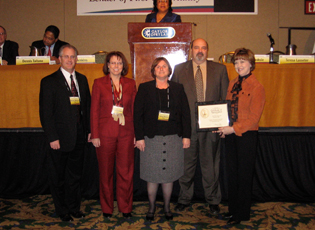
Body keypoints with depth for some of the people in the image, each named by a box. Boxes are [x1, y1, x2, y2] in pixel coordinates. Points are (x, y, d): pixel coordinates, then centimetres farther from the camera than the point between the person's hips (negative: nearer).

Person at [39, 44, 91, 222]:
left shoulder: (82, 79, 9)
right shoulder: (49, 82, -7)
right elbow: (46, 112, -10)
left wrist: (89, 130, 5)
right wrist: (52, 137, -15)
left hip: (79, 136, 4)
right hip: (61, 137, -4)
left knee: (75, 174, 16)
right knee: (59, 177, 11)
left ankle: (74, 207, 33)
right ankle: (62, 211, 28)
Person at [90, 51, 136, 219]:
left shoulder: (130, 84, 8)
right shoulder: (99, 83, 3)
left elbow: (134, 110, 8)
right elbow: (94, 111, 0)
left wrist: (136, 134, 3)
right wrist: (95, 135, -6)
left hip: (126, 134, 1)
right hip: (105, 133, -1)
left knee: (126, 172, 5)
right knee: (106, 172, 9)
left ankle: (126, 208, 20)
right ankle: (107, 208, 23)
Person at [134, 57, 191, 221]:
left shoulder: (178, 89, 9)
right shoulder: (145, 88, 4)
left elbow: (185, 113, 7)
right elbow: (137, 114, -1)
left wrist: (186, 135, 0)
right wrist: (139, 137, -8)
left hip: (173, 138, 1)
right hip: (151, 138, -1)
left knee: (169, 175, 7)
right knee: (152, 175, 4)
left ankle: (167, 207, 23)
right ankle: (151, 207, 21)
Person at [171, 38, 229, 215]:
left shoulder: (220, 69, 6)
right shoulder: (179, 69, 6)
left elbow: (226, 98, 5)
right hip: (186, 125, 0)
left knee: (210, 164, 9)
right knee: (186, 164, 11)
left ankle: (213, 200, 26)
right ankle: (185, 198, 29)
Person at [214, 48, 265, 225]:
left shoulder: (257, 87, -11)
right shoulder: (232, 84, 10)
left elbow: (254, 117, -15)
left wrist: (234, 129, -20)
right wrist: (223, 127, -2)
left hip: (247, 135, -7)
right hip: (231, 134, 7)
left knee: (244, 175, 6)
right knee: (232, 173, 15)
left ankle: (242, 214, 21)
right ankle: (233, 209, 29)